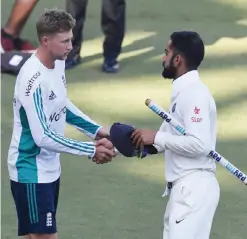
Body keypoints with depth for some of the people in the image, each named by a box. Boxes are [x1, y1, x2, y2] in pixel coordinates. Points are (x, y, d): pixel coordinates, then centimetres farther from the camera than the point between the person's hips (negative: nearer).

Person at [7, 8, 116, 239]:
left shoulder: (58, 63, 0)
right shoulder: (34, 80, -27)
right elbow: (42, 137, -27)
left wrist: (96, 130, 5)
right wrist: (91, 151, -21)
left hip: (49, 167, 9)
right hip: (32, 172, -9)